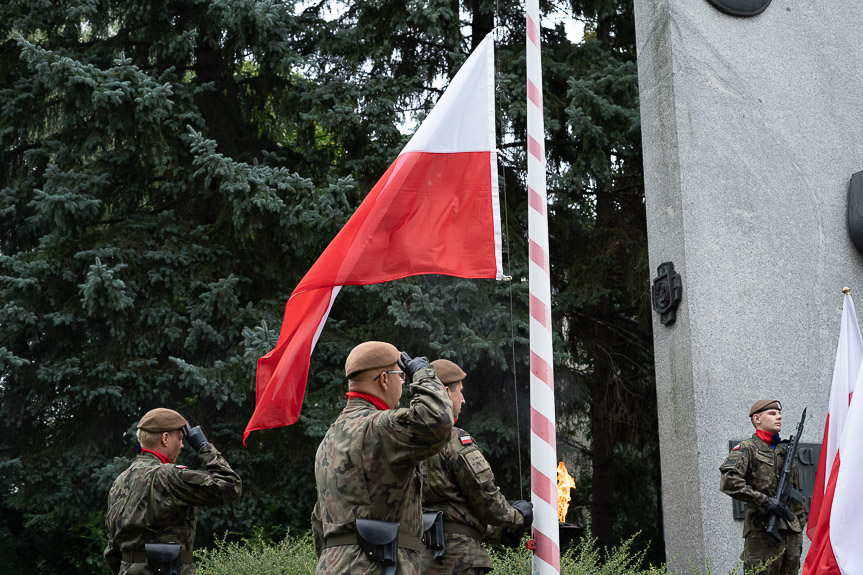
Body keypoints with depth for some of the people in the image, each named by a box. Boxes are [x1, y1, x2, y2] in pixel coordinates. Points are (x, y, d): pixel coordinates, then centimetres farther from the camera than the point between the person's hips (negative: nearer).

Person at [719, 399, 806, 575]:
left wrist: (799, 533, 18)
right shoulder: (747, 449, 0)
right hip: (762, 532, -6)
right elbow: (729, 482, -16)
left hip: (791, 533, 6)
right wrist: (764, 500, -18)